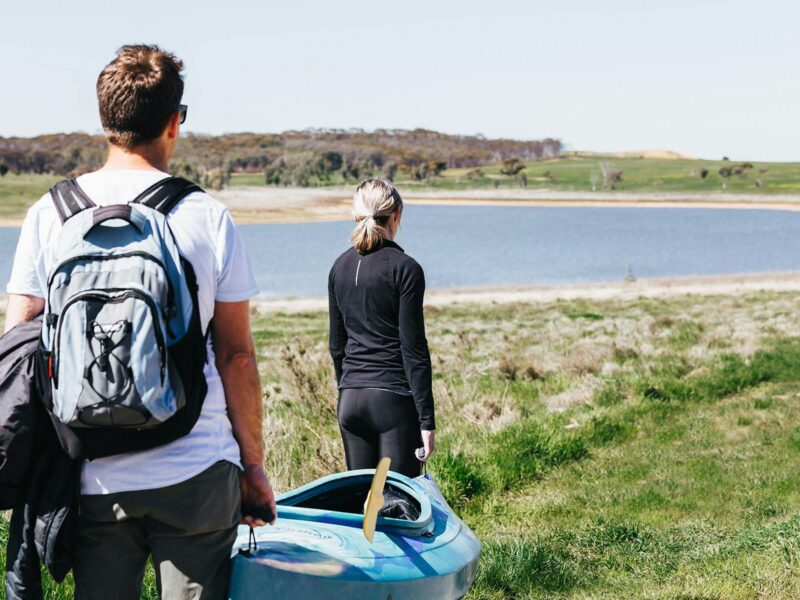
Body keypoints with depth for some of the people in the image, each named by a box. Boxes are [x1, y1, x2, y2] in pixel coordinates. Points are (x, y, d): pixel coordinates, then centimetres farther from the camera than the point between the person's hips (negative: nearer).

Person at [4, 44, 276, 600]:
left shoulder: (49, 214, 1)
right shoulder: (208, 217, -3)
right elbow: (236, 355, -1)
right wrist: (254, 463, 9)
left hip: (93, 477, 2)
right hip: (196, 472, -1)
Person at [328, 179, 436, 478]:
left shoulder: (340, 267, 7)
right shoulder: (405, 268, -9)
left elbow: (336, 344, 13)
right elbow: (414, 349, -12)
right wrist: (427, 419, -9)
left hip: (350, 398, 6)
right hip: (394, 397, -5)